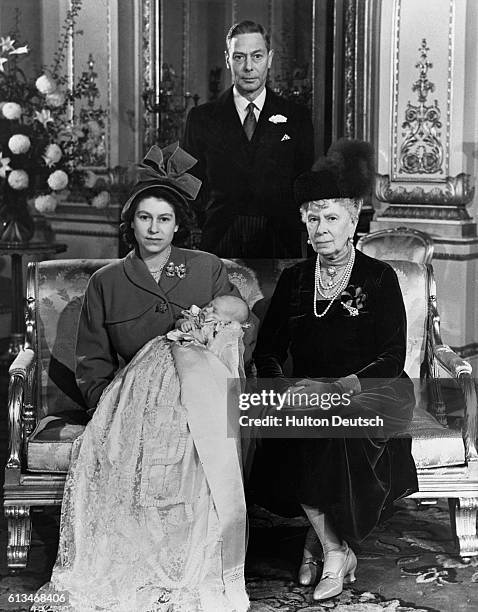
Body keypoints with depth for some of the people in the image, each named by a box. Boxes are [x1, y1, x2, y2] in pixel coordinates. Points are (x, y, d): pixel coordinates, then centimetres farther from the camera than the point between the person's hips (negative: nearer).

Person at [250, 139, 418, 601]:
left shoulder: (379, 279, 2)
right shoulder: (293, 280, 12)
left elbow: (393, 359, -6)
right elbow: (267, 351, 10)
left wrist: (337, 388, -20)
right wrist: (285, 388, -12)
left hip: (365, 396, -3)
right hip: (303, 397, 3)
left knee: (337, 436, -32)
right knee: (292, 443, -27)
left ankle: (319, 538, -9)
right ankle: (336, 551, -9)